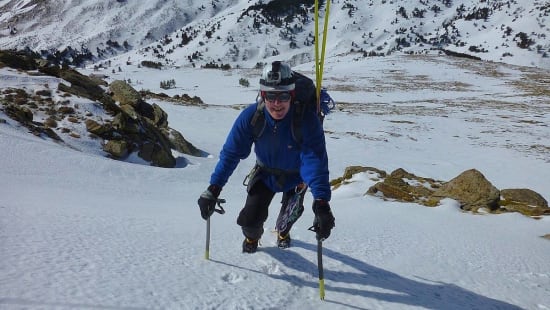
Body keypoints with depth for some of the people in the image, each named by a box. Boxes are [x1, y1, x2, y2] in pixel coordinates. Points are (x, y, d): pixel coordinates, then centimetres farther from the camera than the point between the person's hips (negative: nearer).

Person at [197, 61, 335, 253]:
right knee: (250, 221, -7)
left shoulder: (307, 120, -35)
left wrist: (321, 202, -52)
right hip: (265, 173, 1)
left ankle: (283, 232, 41)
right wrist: (213, 189, -28)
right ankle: (252, 237, 34)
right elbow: (231, 153, -22)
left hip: (296, 175, 0)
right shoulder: (251, 116, -29)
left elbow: (315, 161, -40)